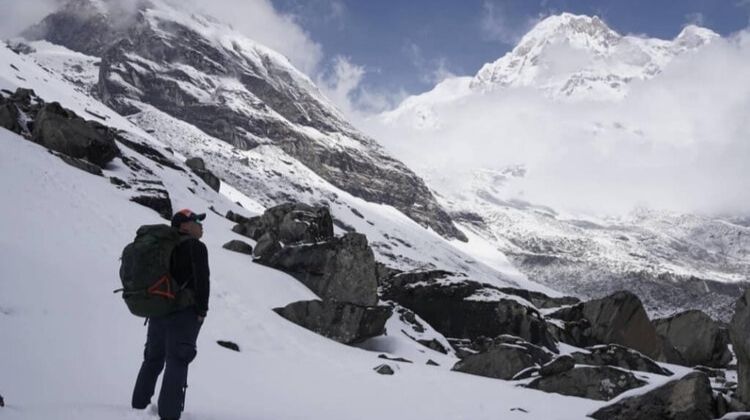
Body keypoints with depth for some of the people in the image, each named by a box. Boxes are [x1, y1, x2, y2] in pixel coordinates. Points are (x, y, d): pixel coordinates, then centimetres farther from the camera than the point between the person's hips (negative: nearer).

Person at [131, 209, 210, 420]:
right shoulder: (195, 246, -7)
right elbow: (202, 279, -18)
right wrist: (202, 310, -12)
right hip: (184, 313, -7)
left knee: (153, 359, 19)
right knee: (177, 362, -6)